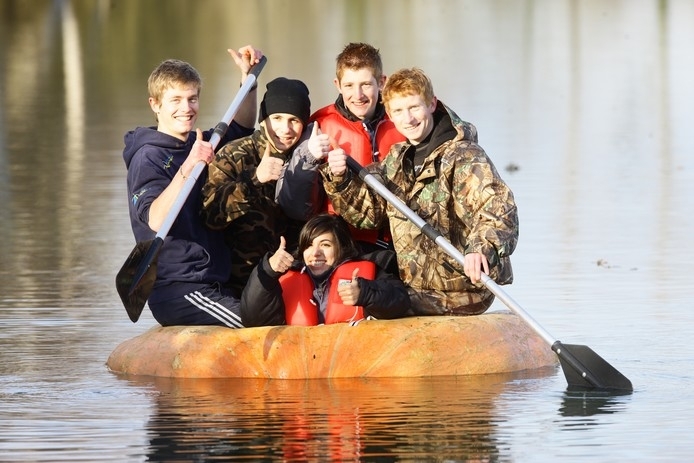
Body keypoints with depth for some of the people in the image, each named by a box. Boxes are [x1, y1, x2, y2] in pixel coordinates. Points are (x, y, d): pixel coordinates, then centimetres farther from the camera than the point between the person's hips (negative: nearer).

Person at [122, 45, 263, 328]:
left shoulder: (197, 144, 15)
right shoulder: (148, 158, -10)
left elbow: (241, 128, 31)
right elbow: (156, 221, -26)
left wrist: (248, 76, 16)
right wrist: (188, 167, -36)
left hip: (210, 285, 9)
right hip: (177, 291, -9)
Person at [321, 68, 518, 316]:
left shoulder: (464, 157, -15)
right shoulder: (397, 160, 10)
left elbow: (499, 208, -28)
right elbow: (365, 210, 13)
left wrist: (482, 248, -48)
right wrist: (339, 181, -7)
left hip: (463, 294, -7)